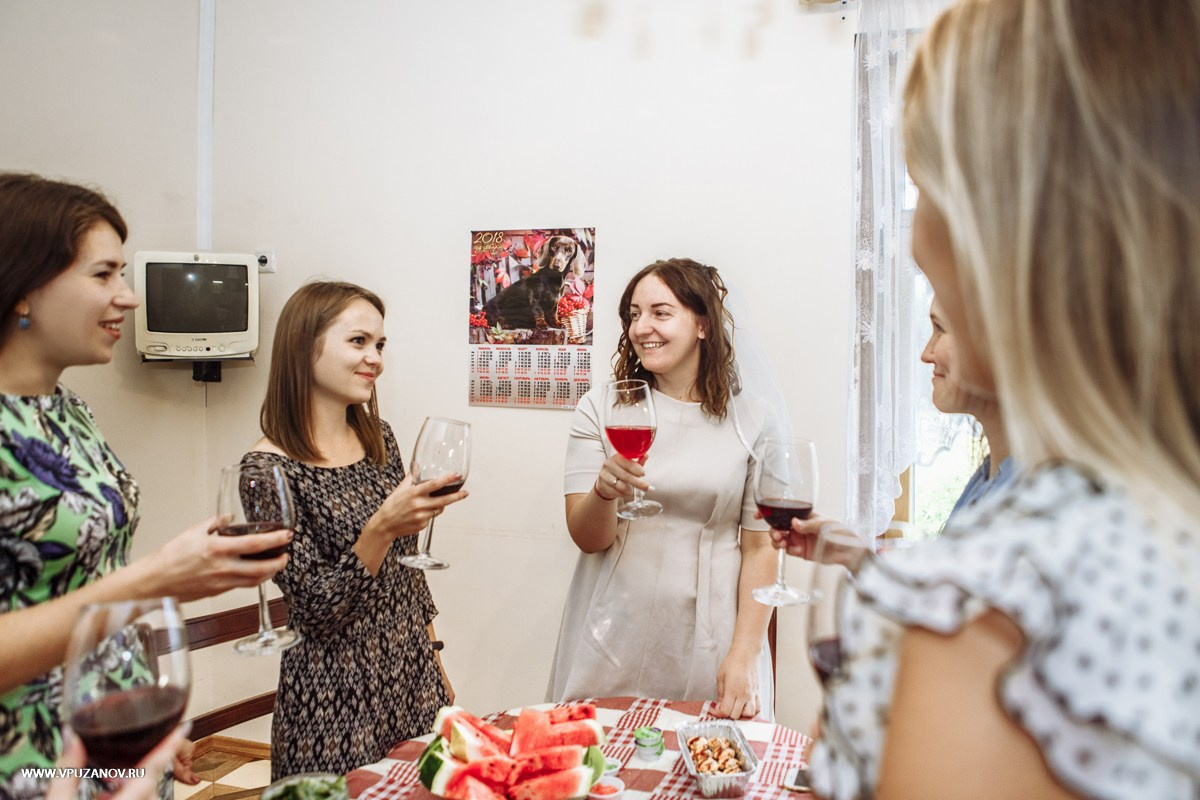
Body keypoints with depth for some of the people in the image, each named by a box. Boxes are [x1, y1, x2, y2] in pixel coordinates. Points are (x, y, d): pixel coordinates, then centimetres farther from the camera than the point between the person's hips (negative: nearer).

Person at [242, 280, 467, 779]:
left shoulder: (378, 437, 2)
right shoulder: (269, 468, -17)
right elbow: (316, 607, -17)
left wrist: (437, 669, 13)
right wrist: (381, 529, -32)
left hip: (414, 677, 6)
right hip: (339, 700, -6)